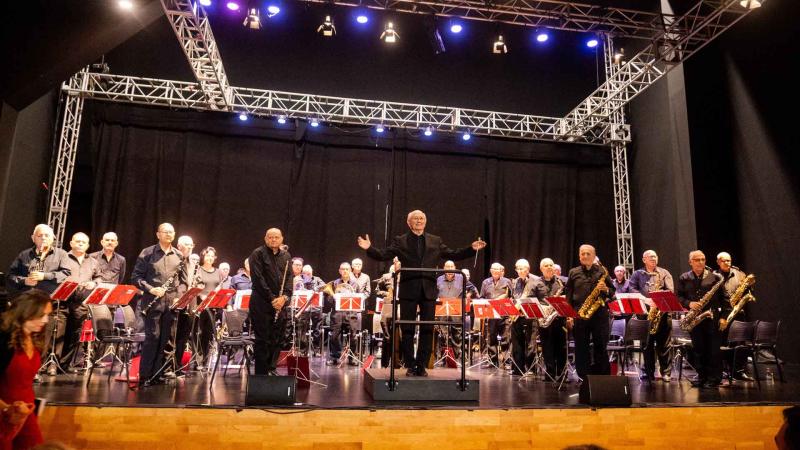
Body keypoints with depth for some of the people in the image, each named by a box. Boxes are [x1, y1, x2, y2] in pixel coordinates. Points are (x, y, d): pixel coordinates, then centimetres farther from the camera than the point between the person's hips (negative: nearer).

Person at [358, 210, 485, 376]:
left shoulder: (435, 241, 14)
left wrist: (472, 249, 2)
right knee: (407, 330, 4)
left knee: (427, 330, 3)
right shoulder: (400, 241, 7)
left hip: (428, 290, 2)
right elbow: (383, 255, -1)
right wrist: (369, 248, -18)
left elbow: (453, 255, 12)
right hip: (408, 290, -2)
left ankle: (421, 366, 14)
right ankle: (410, 366, 15)